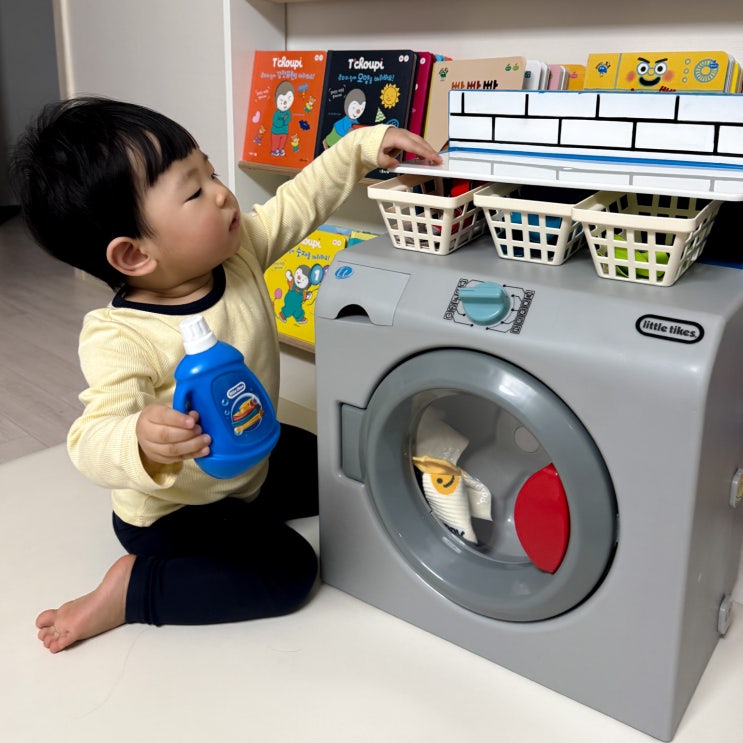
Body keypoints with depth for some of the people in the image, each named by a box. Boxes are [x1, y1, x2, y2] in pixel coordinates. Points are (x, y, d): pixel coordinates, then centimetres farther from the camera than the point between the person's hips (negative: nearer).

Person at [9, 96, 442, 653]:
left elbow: (301, 200, 0)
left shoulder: (239, 248, -14)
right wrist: (142, 443, -64)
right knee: (289, 570, -19)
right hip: (174, 511, -8)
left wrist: (363, 147, -5)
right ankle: (132, 589, -5)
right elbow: (92, 440, -42)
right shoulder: (118, 340, -34)